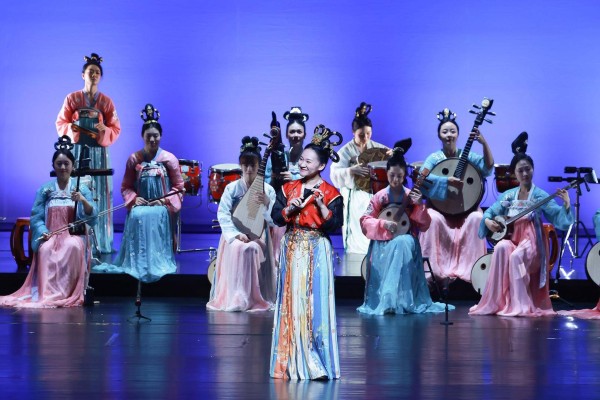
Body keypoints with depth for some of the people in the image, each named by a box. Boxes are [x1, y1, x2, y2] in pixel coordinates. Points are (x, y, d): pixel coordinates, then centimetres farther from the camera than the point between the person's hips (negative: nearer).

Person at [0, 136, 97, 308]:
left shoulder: (81, 189, 7)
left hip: (74, 234, -1)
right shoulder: (45, 189, 10)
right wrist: (43, 232, -17)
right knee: (46, 249, -36)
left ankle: (68, 293, -31)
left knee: (72, 247, -38)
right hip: (50, 235, 1)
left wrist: (83, 201, -22)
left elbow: (92, 218, -3)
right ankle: (47, 292, -32)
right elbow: (36, 217, 4)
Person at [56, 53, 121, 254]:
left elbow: (116, 129, 5)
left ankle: (100, 242, 1)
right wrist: (73, 129, -16)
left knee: (99, 194, -3)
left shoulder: (106, 101, 7)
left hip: (99, 153, 1)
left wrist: (104, 130, -16)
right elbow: (61, 124, 4)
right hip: (77, 151, -1)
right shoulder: (72, 98, 5)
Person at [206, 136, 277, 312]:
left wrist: (267, 203, -24)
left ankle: (254, 299, -20)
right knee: (238, 249, -30)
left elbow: (272, 219, -4)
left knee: (253, 249, -30)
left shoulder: (268, 190, 1)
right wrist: (236, 234, -19)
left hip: (258, 235, 0)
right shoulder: (231, 188, 0)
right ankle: (234, 297, -24)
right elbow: (223, 214, -7)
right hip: (234, 235, 0)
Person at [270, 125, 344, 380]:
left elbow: (335, 225, -11)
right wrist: (290, 209, -13)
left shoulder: (330, 193, -4)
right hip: (292, 249, 4)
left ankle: (315, 362, 1)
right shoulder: (288, 188, 8)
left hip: (316, 251, -4)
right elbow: (276, 217, 4)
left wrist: (321, 205, -22)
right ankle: (293, 361, 13)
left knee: (315, 302, -5)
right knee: (291, 302, 5)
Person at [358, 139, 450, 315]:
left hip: (406, 240, 0)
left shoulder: (411, 196, 3)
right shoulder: (379, 197, 2)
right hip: (383, 244, 0)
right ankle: (385, 300, -20)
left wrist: (419, 206, -14)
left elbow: (424, 226, 1)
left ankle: (398, 299, -32)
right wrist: (383, 224, -17)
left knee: (403, 244, -33)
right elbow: (365, 221, -2)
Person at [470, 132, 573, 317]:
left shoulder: (540, 196, -3)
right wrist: (488, 221, -9)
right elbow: (490, 211, 13)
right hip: (511, 237, 3)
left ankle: (520, 305, -26)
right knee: (501, 248, -31)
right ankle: (497, 301, -28)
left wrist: (566, 205, -29)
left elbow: (557, 217, -11)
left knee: (516, 256, -35)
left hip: (531, 242, -3)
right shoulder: (508, 196, 9)